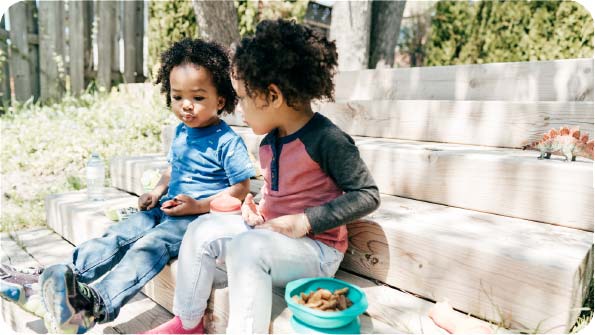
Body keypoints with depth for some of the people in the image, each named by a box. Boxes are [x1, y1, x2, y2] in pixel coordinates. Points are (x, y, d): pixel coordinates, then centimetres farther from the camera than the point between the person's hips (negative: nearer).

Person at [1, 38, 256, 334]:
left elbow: (241, 188, -14)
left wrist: (199, 205, -21)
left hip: (202, 216, -8)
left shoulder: (227, 142, -14)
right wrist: (158, 191, 7)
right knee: (120, 234, -11)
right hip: (168, 209, 8)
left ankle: (98, 304, -43)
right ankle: (70, 278, -17)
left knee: (150, 245, -30)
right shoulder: (181, 132, 11)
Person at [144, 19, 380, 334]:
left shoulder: (327, 139, -19)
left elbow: (367, 195, -18)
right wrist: (257, 209, -2)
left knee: (248, 246, -32)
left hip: (316, 249, -8)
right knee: (204, 228, -5)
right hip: (271, 234, 8)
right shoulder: (268, 143, 6)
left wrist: (305, 221, -23)